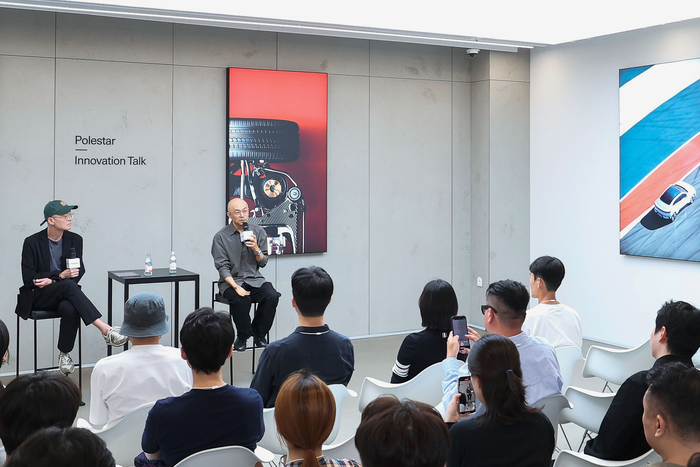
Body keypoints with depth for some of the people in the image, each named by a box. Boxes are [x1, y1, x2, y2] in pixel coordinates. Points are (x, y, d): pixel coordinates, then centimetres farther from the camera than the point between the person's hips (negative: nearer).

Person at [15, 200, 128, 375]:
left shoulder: (75, 240, 4)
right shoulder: (32, 242, -6)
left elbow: (79, 271, 5)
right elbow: (28, 278, -10)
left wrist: (53, 280, -11)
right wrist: (61, 276, -19)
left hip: (61, 294, 3)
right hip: (37, 297, -3)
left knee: (70, 309, -35)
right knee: (68, 286, -35)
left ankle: (64, 354, -14)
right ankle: (105, 330, -42)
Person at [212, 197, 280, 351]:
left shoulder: (258, 232, 7)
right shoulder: (221, 237, -3)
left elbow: (263, 263, 8)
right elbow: (223, 267, -8)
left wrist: (256, 249, -13)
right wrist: (236, 287, -23)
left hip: (254, 279, 3)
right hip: (231, 281, -3)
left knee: (272, 296, -27)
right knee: (241, 299, -35)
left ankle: (259, 334, -4)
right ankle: (243, 336, -8)